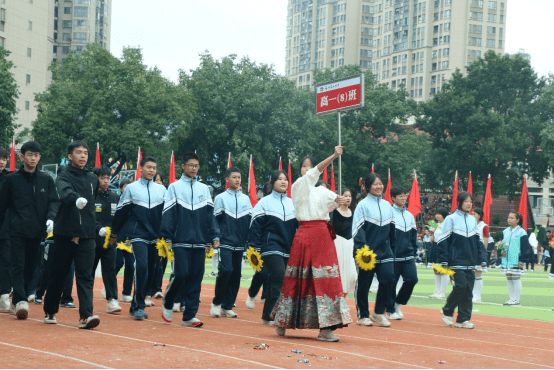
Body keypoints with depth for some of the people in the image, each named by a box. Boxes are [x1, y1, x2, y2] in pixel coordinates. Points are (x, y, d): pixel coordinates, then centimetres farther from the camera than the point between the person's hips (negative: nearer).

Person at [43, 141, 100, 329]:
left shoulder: (93, 179, 13)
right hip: (64, 233, -3)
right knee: (57, 274, 8)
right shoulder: (64, 176, -3)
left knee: (85, 276, -7)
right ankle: (50, 312, 24)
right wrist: (76, 199, -47)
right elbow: (65, 192, -27)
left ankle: (86, 315, -15)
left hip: (86, 235, 3)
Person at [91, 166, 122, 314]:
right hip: (92, 240, -3)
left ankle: (112, 300, -9)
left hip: (110, 241, 3)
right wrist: (100, 229, -25)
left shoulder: (114, 197, 13)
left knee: (110, 270, -5)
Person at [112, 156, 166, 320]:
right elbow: (121, 211, 7)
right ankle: (139, 307, -13)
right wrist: (114, 233, 9)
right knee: (142, 268, -19)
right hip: (138, 236, -4)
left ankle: (136, 306, 19)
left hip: (155, 237, 4)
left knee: (150, 273, 6)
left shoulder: (161, 190, 11)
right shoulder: (131, 188, 4)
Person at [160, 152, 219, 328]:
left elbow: (210, 214, 14)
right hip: (181, 241, -4)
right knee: (182, 274, -12)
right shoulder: (174, 187, 5)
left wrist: (215, 236, 5)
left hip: (200, 241, 4)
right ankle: (168, 303, 14)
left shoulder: (204, 189, 15)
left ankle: (189, 316, 5)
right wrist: (167, 238, -7)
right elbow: (168, 214, 0)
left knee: (196, 279, 1)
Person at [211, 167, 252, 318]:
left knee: (236, 275, 3)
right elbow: (214, 220, 2)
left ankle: (228, 306, 12)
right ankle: (216, 303, -2)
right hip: (225, 242, -4)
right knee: (226, 270, -18)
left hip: (239, 243, 4)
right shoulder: (220, 198, 1)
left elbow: (250, 222, 12)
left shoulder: (246, 199, 11)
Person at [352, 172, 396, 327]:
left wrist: (392, 249, 16)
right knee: (364, 284, 2)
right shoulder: (363, 205, -3)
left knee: (388, 279, -9)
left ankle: (379, 313, 6)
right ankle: (363, 316, 15)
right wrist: (362, 249, -19)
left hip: (385, 252, 4)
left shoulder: (387, 205, 14)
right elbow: (358, 229, -10)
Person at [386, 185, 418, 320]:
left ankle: (398, 303, 14)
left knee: (412, 279, -6)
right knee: (392, 282, 0)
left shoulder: (410, 216, 14)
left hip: (408, 256, 5)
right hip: (393, 256, -5)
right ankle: (391, 311, 13)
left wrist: (413, 252, 15)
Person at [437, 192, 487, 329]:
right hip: (456, 261, -6)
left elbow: (479, 241, 18)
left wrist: (482, 259, 9)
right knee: (460, 286, -13)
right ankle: (447, 311, 8)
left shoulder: (473, 220, 14)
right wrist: (443, 260, -10)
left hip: (470, 263, 6)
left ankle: (463, 319, 8)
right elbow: (442, 241, -5)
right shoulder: (451, 219, -3)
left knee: (468, 290, 2)